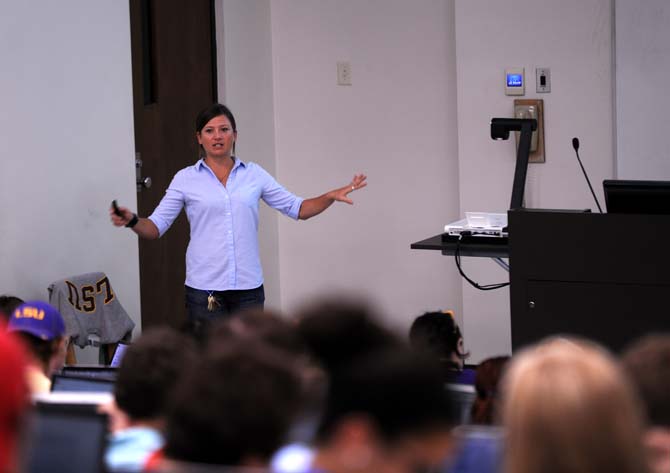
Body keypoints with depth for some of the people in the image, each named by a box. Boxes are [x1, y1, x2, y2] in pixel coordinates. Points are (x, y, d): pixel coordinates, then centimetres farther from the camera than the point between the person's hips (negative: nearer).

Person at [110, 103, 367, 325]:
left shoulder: (254, 174, 8)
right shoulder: (186, 179, 2)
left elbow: (296, 208, 11)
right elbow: (156, 226, 0)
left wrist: (331, 196, -5)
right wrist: (132, 221, -21)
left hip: (248, 286, 2)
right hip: (204, 288, -2)